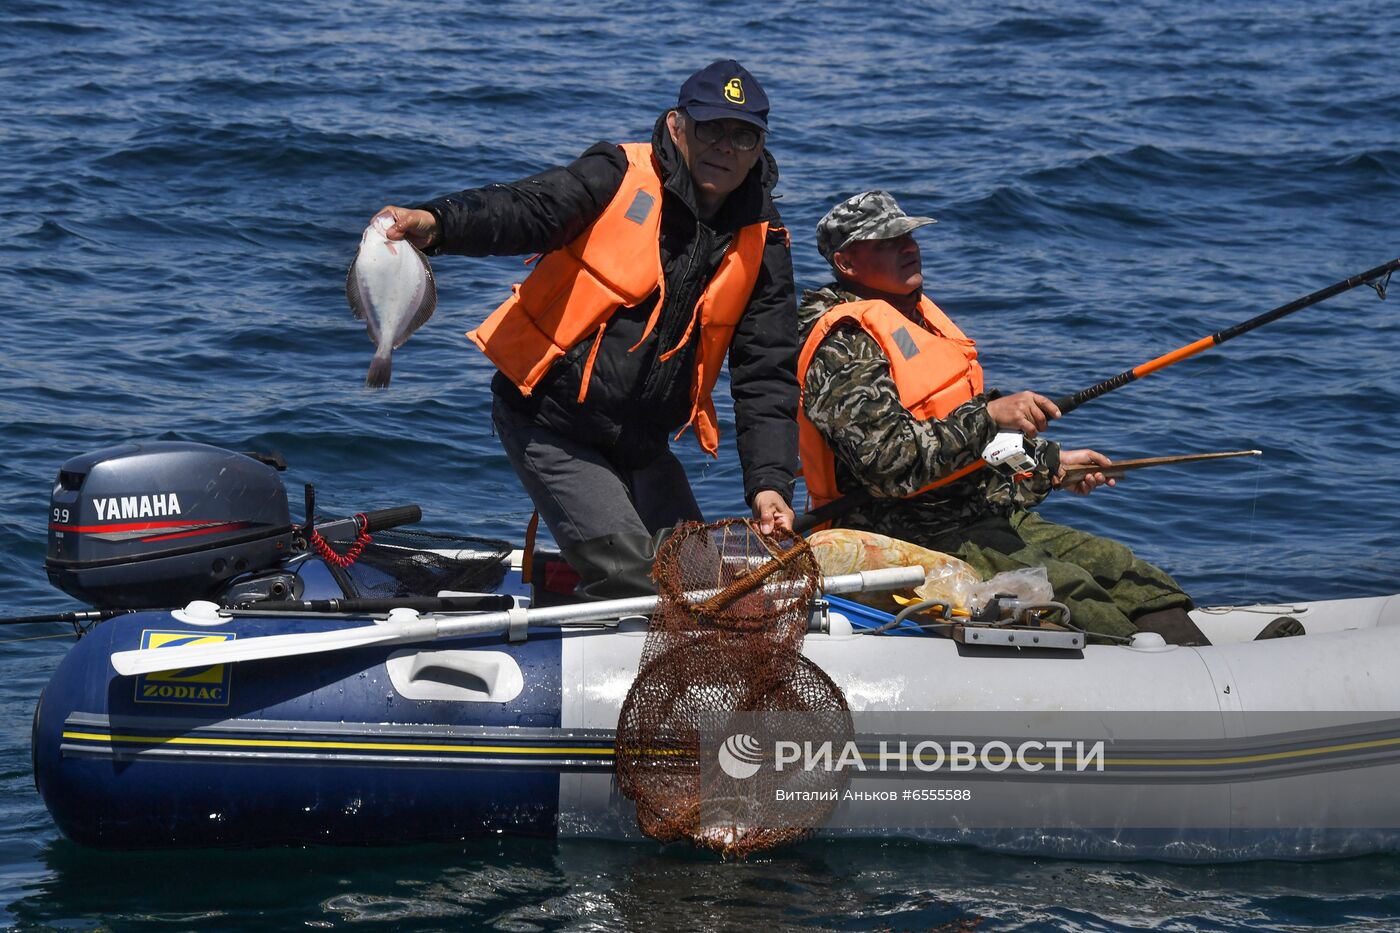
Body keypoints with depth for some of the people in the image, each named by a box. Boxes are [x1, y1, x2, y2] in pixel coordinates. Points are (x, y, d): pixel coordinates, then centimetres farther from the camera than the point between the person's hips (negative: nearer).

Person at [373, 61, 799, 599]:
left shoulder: (762, 244, 2)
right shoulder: (619, 178, -11)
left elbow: (767, 374, 1)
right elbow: (524, 211, -26)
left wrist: (769, 482, -11)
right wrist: (437, 224, -47)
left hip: (641, 447, 6)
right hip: (550, 425, -6)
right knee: (629, 578, -20)